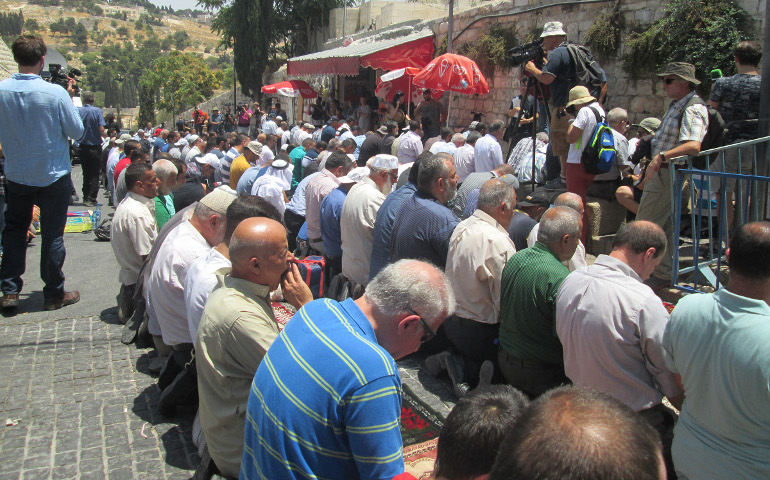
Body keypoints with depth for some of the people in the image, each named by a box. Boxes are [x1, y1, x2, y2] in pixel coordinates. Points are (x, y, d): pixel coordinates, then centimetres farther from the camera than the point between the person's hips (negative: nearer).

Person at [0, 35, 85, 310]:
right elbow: (77, 132, -8)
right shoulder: (56, 93, -19)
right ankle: (54, 294, 18)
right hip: (53, 176, -3)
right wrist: (70, 99, 3)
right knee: (52, 235, 8)